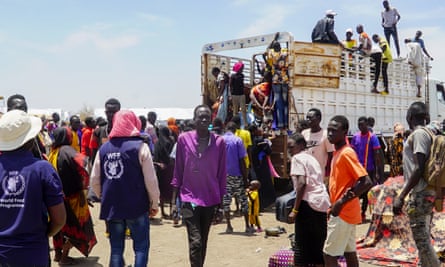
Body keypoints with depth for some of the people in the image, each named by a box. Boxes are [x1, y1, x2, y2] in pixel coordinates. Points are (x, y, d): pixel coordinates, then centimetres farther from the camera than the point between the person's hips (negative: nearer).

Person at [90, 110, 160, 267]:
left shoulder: (104, 148, 4)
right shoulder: (139, 146, -8)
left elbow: (94, 180, 5)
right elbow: (151, 180, -10)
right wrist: (154, 204, 2)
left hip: (111, 207, 4)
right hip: (137, 206, -4)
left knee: (116, 249, 13)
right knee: (141, 247, 7)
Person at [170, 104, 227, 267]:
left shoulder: (219, 142, -2)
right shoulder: (184, 139, -3)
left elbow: (222, 174, 3)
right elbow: (178, 172, 2)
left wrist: (221, 202, 5)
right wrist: (173, 201, 1)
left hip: (210, 200, 2)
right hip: (189, 199, -2)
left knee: (203, 242, 14)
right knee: (195, 241, -12)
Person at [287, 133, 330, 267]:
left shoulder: (297, 158, -3)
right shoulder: (311, 158, 22)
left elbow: (302, 183, -15)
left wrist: (294, 210, -15)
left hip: (309, 203, -8)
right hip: (323, 203, 8)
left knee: (302, 244, -1)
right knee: (319, 244, 15)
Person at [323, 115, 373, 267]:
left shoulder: (346, 153, -18)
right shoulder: (338, 152, 10)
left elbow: (367, 182, -24)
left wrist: (342, 201, -22)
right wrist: (335, 204, 7)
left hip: (342, 213, -9)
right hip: (345, 212, 9)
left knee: (329, 255, -5)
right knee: (349, 252, 15)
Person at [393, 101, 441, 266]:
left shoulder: (418, 134, -15)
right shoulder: (426, 133, 13)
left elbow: (419, 168, -22)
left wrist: (401, 197, -21)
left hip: (420, 194, -10)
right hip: (426, 193, 10)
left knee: (422, 240, -6)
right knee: (424, 238, 17)